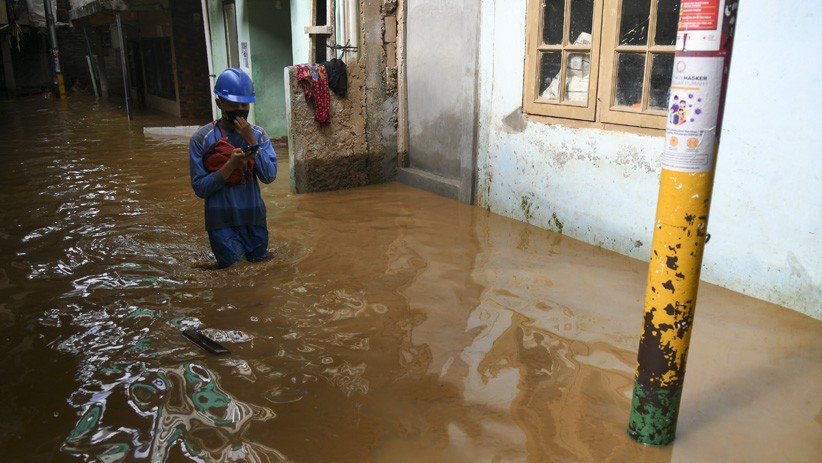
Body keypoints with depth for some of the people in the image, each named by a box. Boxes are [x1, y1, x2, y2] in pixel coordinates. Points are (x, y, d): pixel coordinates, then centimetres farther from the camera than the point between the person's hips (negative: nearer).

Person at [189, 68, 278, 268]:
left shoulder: (258, 134, -1)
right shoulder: (201, 138, -10)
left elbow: (269, 176, -11)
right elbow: (200, 188, -12)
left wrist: (251, 141, -18)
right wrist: (231, 165, -24)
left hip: (254, 218, 3)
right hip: (222, 221, -3)